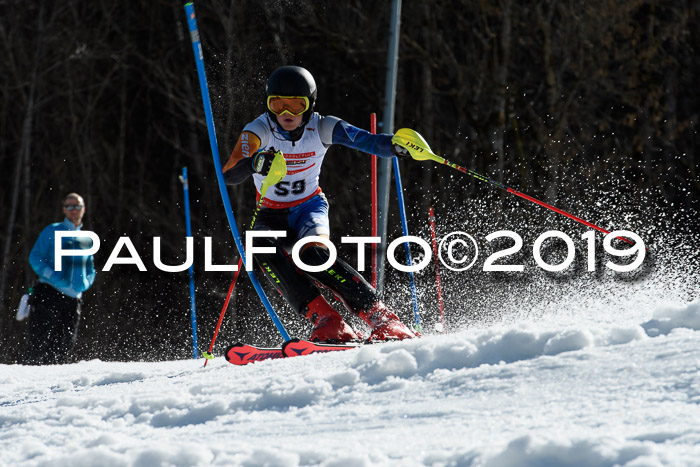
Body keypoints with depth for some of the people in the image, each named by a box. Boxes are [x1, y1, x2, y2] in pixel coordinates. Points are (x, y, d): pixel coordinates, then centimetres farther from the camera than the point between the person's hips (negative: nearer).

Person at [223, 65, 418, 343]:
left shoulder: (321, 128, -16)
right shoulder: (258, 132, -19)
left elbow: (370, 142, -26)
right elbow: (229, 176, -32)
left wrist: (395, 145, -49)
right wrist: (254, 164, -55)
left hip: (310, 208, -1)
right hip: (272, 215, 1)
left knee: (314, 254, -32)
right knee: (265, 251, -32)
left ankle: (383, 321, -29)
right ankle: (327, 323, -33)